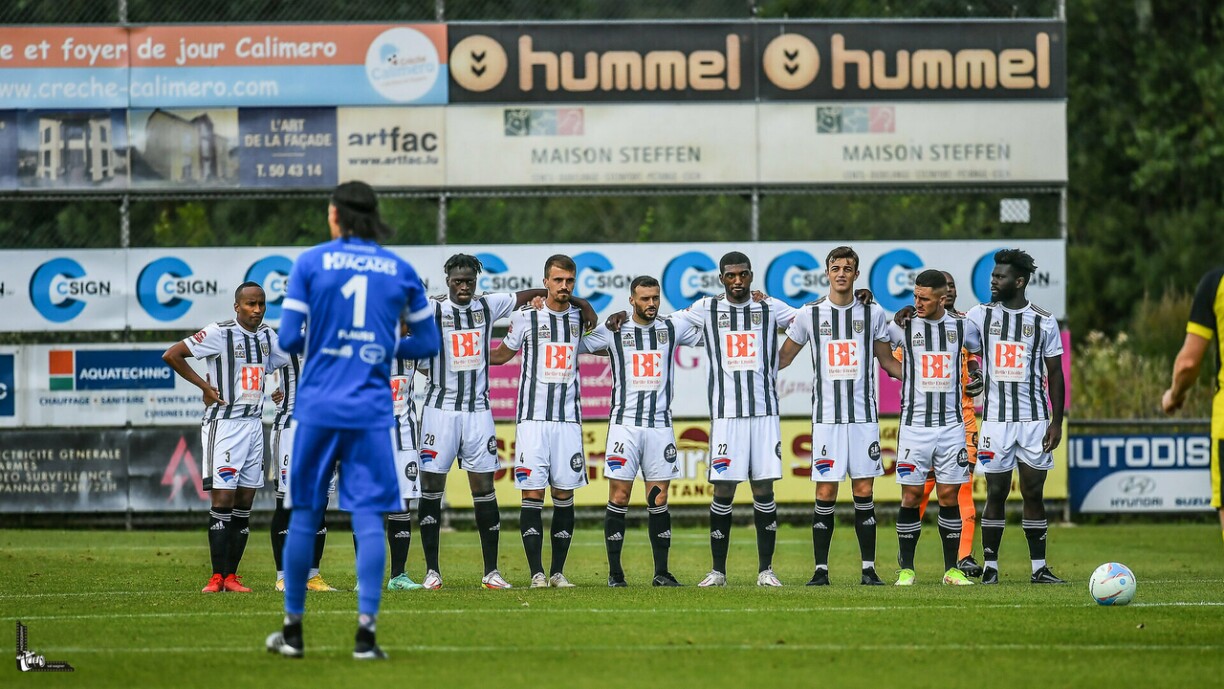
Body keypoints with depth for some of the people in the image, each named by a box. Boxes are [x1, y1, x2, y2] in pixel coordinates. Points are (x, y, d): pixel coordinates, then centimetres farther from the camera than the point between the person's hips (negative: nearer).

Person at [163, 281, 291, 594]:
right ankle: (217, 577, -8)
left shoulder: (267, 336, 11)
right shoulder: (220, 334, -10)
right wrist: (204, 385, -10)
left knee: (244, 504, 6)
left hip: (254, 424, 7)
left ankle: (231, 576, 10)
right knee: (222, 500, -10)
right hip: (224, 424, -7)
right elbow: (171, 355, -12)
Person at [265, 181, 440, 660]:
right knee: (368, 516, -1)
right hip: (371, 411, 1)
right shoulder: (400, 270, 6)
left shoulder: (310, 263, 0)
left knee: (304, 513, 9)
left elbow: (290, 339, -3)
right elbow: (427, 342, 11)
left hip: (318, 406, 0)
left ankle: (293, 630, 15)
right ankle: (365, 630, -9)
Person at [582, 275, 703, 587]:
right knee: (619, 495, -5)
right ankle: (615, 572, 1)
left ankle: (661, 572, 7)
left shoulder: (672, 329, 9)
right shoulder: (613, 331, 3)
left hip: (660, 424, 2)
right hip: (624, 422, -2)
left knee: (659, 499, 2)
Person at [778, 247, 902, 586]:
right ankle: (820, 569, 2)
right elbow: (782, 358, 14)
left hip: (864, 414, 1)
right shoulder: (810, 313, 5)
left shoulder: (873, 313, 7)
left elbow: (887, 362, 16)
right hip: (826, 415, -1)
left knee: (864, 492, 1)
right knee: (825, 493, -4)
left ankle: (869, 569, 6)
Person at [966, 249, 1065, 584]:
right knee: (996, 493, -1)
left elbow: (1055, 374, 5)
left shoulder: (1043, 321, 2)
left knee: (1034, 493, 3)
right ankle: (990, 566, 5)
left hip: (1035, 419, 0)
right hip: (995, 419, 0)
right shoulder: (981, 315, 5)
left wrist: (1056, 422, 0)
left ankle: (1039, 567, 8)